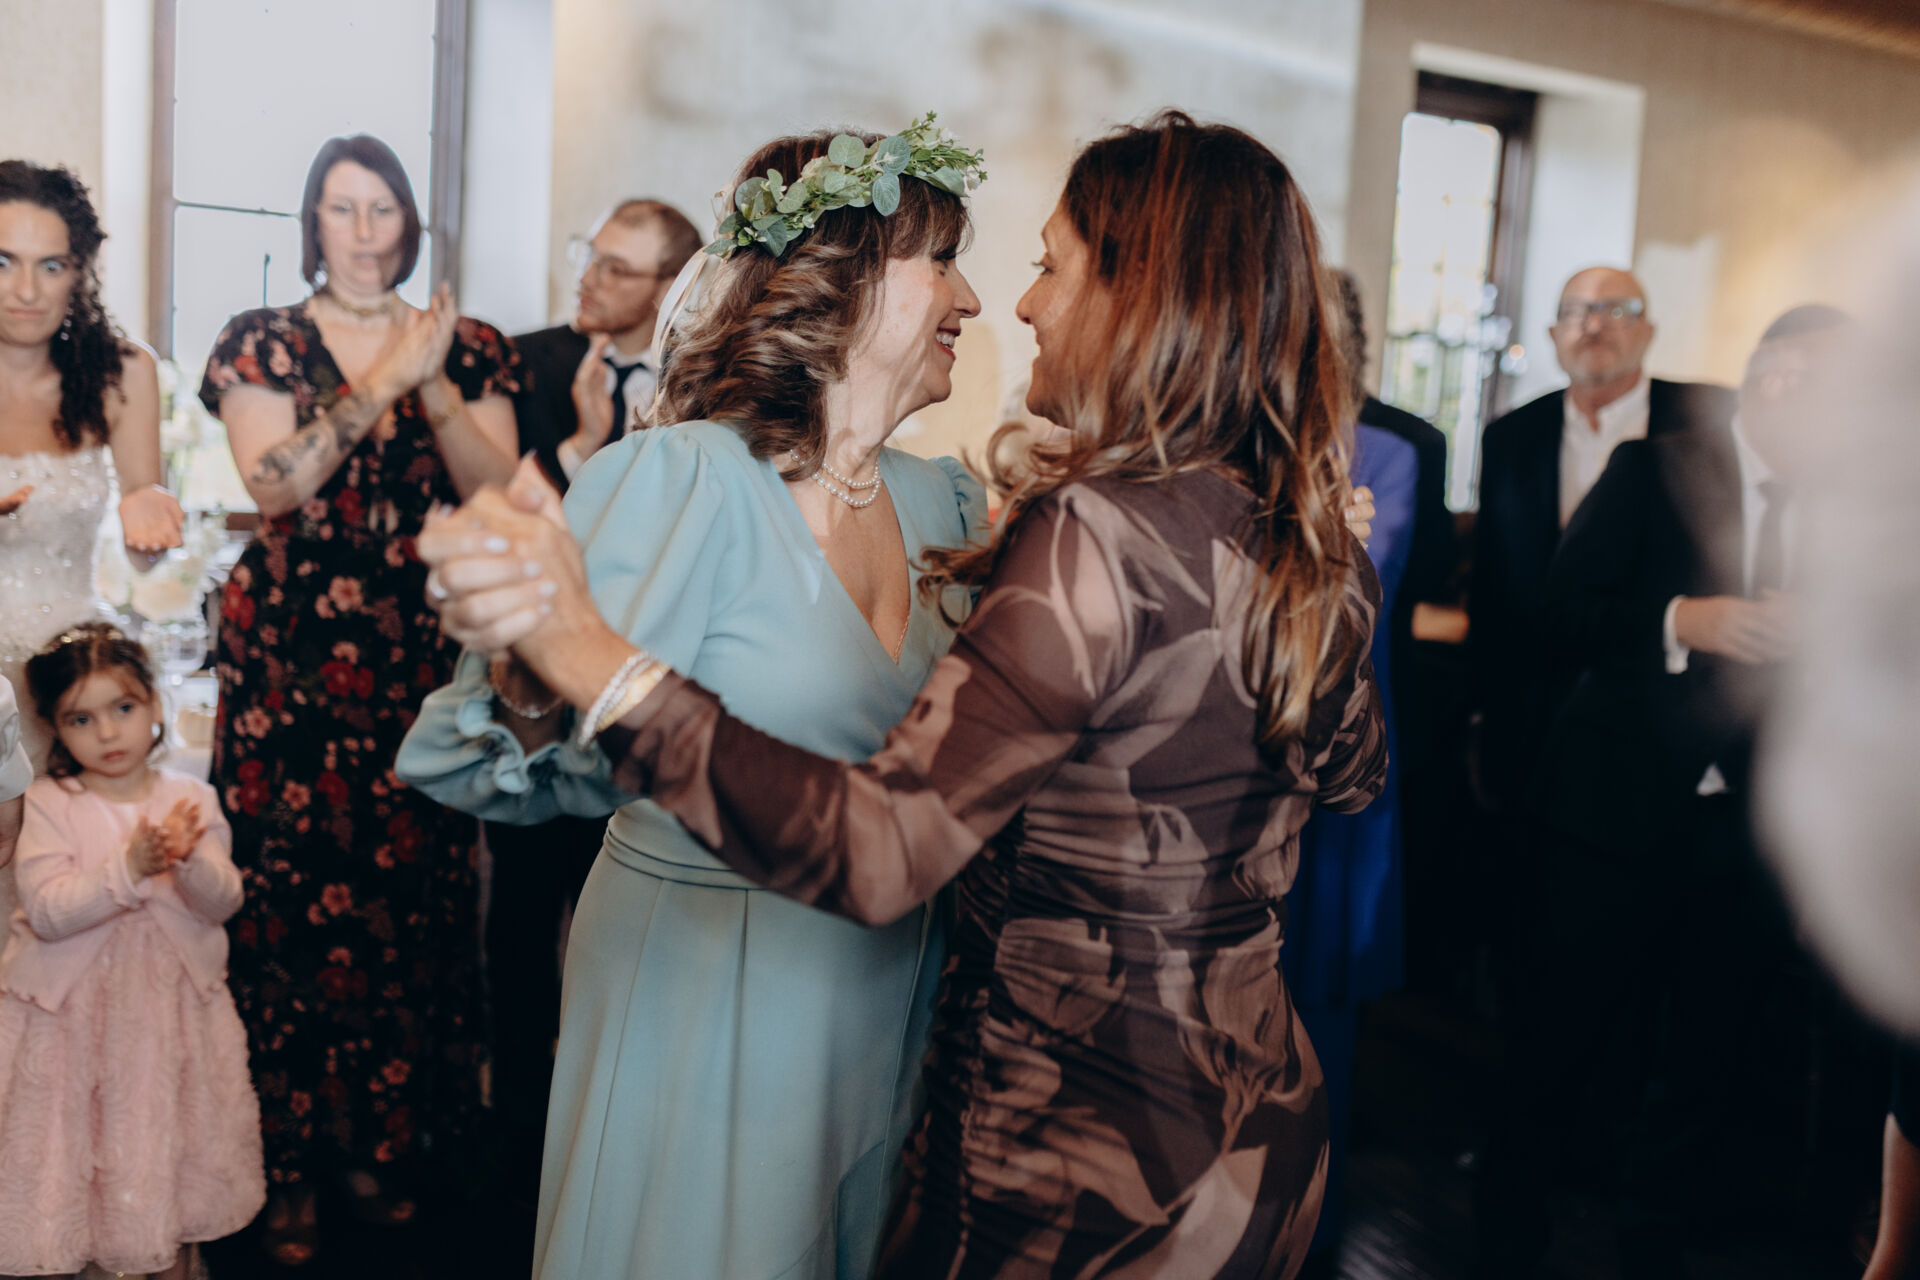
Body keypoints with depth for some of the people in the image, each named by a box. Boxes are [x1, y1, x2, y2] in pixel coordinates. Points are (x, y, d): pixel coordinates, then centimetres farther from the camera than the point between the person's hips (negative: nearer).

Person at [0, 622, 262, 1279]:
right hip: (70, 1009, -2)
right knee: (66, 1152, 7)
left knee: (171, 1149, 13)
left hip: (171, 1003, 2)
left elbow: (222, 903, -7)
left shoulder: (190, 798, -2)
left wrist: (191, 859, -27)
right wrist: (128, 868, -30)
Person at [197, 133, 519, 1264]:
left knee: (415, 889, 2)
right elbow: (272, 486, -9)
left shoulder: (467, 343, 10)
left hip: (424, 659, 1)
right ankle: (293, 1156, 15)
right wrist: (379, 383, -15)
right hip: (289, 659, -1)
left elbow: (497, 490, -1)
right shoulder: (262, 342, 6)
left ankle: (387, 1138, 20)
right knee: (291, 893, -1)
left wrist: (434, 384, -14)